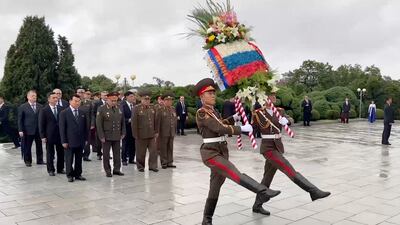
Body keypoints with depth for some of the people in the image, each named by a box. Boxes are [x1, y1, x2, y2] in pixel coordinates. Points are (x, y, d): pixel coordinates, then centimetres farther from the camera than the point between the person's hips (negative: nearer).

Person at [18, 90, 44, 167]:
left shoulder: (40, 106, 6)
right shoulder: (22, 107, -1)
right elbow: (20, 119, -1)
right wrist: (20, 130, -8)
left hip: (39, 130, 3)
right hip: (28, 130, -2)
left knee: (39, 146, 8)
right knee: (27, 147, 6)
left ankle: (40, 160, 19)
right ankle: (27, 161, 18)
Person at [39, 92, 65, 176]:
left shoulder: (61, 108, 3)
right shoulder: (44, 110, -5)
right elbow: (41, 124, -4)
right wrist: (43, 136, -8)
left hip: (60, 134, 3)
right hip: (49, 135, -3)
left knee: (61, 153, 9)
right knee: (50, 153, 7)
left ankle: (60, 168, 22)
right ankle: (51, 170, 19)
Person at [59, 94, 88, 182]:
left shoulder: (83, 113, 8)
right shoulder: (64, 113, -4)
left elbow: (85, 127, 11)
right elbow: (62, 128, -6)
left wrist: (85, 139, 6)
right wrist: (64, 141, -10)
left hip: (80, 141, 4)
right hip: (69, 141, -4)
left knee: (79, 159, 10)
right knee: (69, 159, 4)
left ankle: (78, 174, 20)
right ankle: (70, 175, 15)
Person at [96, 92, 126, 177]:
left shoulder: (119, 109, 6)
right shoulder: (101, 109, -7)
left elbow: (123, 122, 13)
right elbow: (99, 124, -9)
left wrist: (123, 133, 7)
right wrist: (101, 136, -12)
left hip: (117, 136, 4)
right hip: (106, 136, -4)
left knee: (117, 154, 10)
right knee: (106, 154, 6)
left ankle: (117, 169, 21)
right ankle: (107, 171, 15)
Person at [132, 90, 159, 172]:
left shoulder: (152, 107, 7)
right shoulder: (136, 108, -8)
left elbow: (155, 121, 11)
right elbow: (134, 122, -9)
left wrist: (156, 131, 9)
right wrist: (135, 134, -10)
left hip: (151, 134, 4)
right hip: (141, 135, -4)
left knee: (153, 150, 4)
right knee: (141, 152, 7)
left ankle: (152, 166, 16)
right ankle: (140, 166, 23)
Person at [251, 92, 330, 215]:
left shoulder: (280, 111, 8)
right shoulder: (258, 113, -6)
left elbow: (291, 120, -6)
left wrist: (286, 120, -28)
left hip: (278, 147, 7)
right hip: (268, 148, -6)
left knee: (268, 178, 12)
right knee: (290, 170, -17)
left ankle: (257, 205, 23)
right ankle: (314, 191, -21)